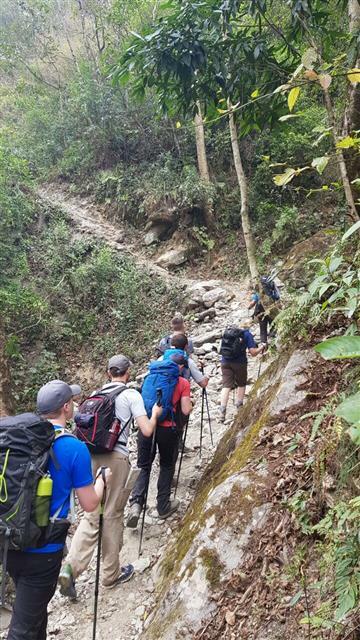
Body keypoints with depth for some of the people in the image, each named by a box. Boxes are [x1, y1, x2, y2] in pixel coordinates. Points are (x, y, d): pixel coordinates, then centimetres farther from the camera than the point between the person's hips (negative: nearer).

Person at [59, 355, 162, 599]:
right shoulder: (131, 394, -3)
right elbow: (147, 431, -7)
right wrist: (155, 414, 11)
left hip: (92, 456, 5)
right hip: (116, 457, -5)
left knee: (93, 515, 12)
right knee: (112, 515, 7)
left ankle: (71, 567, -2)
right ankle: (111, 574, 22)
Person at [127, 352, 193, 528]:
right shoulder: (183, 383, 1)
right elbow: (185, 410, -2)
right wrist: (191, 403, 19)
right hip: (167, 428, -2)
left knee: (144, 466, 12)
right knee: (167, 466, 18)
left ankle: (136, 503, -7)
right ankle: (163, 506, 25)